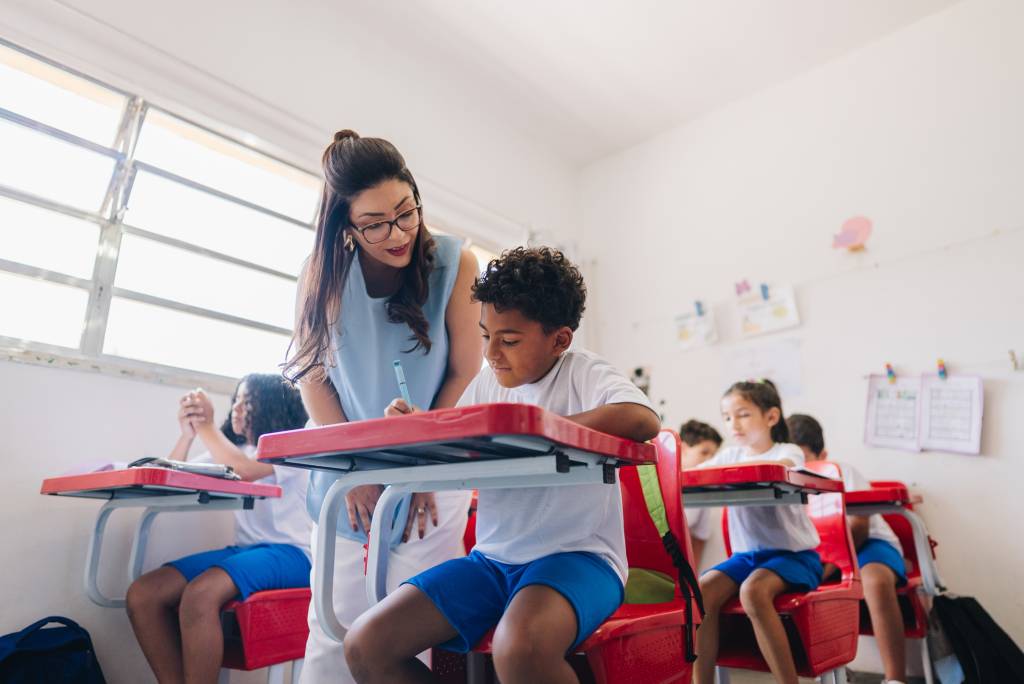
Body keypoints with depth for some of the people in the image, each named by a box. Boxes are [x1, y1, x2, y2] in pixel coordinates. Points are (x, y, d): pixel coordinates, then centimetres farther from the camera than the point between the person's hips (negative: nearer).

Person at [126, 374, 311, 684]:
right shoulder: (231, 450, 19)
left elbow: (244, 470, -22)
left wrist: (206, 427, -11)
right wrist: (187, 433, -6)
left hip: (290, 554, -7)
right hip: (246, 549, 7)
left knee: (199, 595, -33)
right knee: (142, 594, -12)